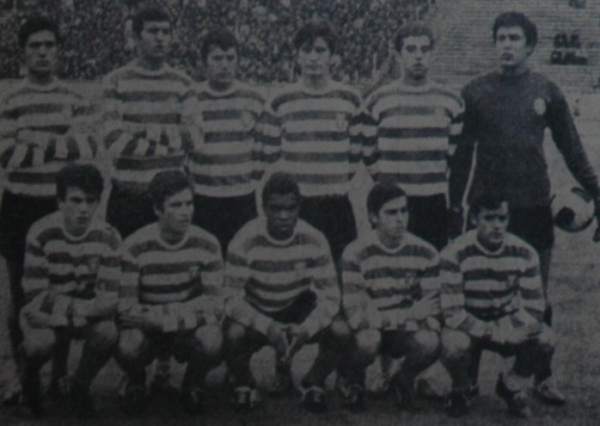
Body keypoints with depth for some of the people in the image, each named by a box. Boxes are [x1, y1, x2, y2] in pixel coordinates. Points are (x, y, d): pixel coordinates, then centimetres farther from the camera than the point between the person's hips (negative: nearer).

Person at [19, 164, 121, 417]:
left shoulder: (107, 237, -14)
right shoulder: (41, 233, -19)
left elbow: (109, 299, -15)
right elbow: (35, 292, -18)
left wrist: (82, 310, -34)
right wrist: (75, 307, -29)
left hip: (87, 311, 2)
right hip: (47, 311, -2)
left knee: (107, 333, -31)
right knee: (41, 342, -35)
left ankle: (79, 387, 1)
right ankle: (30, 375, 6)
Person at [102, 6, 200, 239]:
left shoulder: (182, 83, 9)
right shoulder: (116, 82, 1)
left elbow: (192, 136, -1)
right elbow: (114, 141, -9)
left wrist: (147, 134, -12)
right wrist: (169, 143, -8)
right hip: (128, 194, -2)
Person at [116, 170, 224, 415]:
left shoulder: (206, 245, -9)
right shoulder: (135, 247, -14)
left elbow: (214, 305, -14)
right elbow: (125, 308, -18)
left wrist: (156, 316, -25)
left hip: (189, 331, 1)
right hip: (148, 333, -1)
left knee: (211, 341, -33)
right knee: (127, 346, -35)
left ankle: (193, 384, 4)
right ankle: (136, 382, 6)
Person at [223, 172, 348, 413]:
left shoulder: (313, 240, -16)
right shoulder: (246, 241, -22)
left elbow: (330, 298, -15)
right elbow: (233, 300, -23)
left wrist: (305, 329, -35)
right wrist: (269, 328, -39)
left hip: (299, 313, 2)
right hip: (256, 314, -2)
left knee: (339, 330, -25)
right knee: (233, 334, -34)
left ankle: (314, 385, 4)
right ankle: (245, 387, -1)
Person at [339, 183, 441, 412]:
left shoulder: (425, 254, -4)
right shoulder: (356, 253, -11)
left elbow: (430, 302, -2)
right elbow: (353, 307, -15)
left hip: (406, 332, 2)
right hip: (370, 328, -2)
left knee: (430, 342, -32)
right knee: (368, 339, -38)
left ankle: (405, 382, 5)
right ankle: (352, 383, 1)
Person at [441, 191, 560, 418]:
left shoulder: (524, 253, -11)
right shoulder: (455, 254, -21)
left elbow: (534, 309, -11)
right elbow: (452, 312, -23)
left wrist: (502, 332, -24)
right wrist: (488, 332, -26)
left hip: (508, 323, 3)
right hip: (468, 327, -2)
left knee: (544, 338, -26)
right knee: (454, 344, -36)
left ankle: (512, 386, 4)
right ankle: (463, 389, 1)